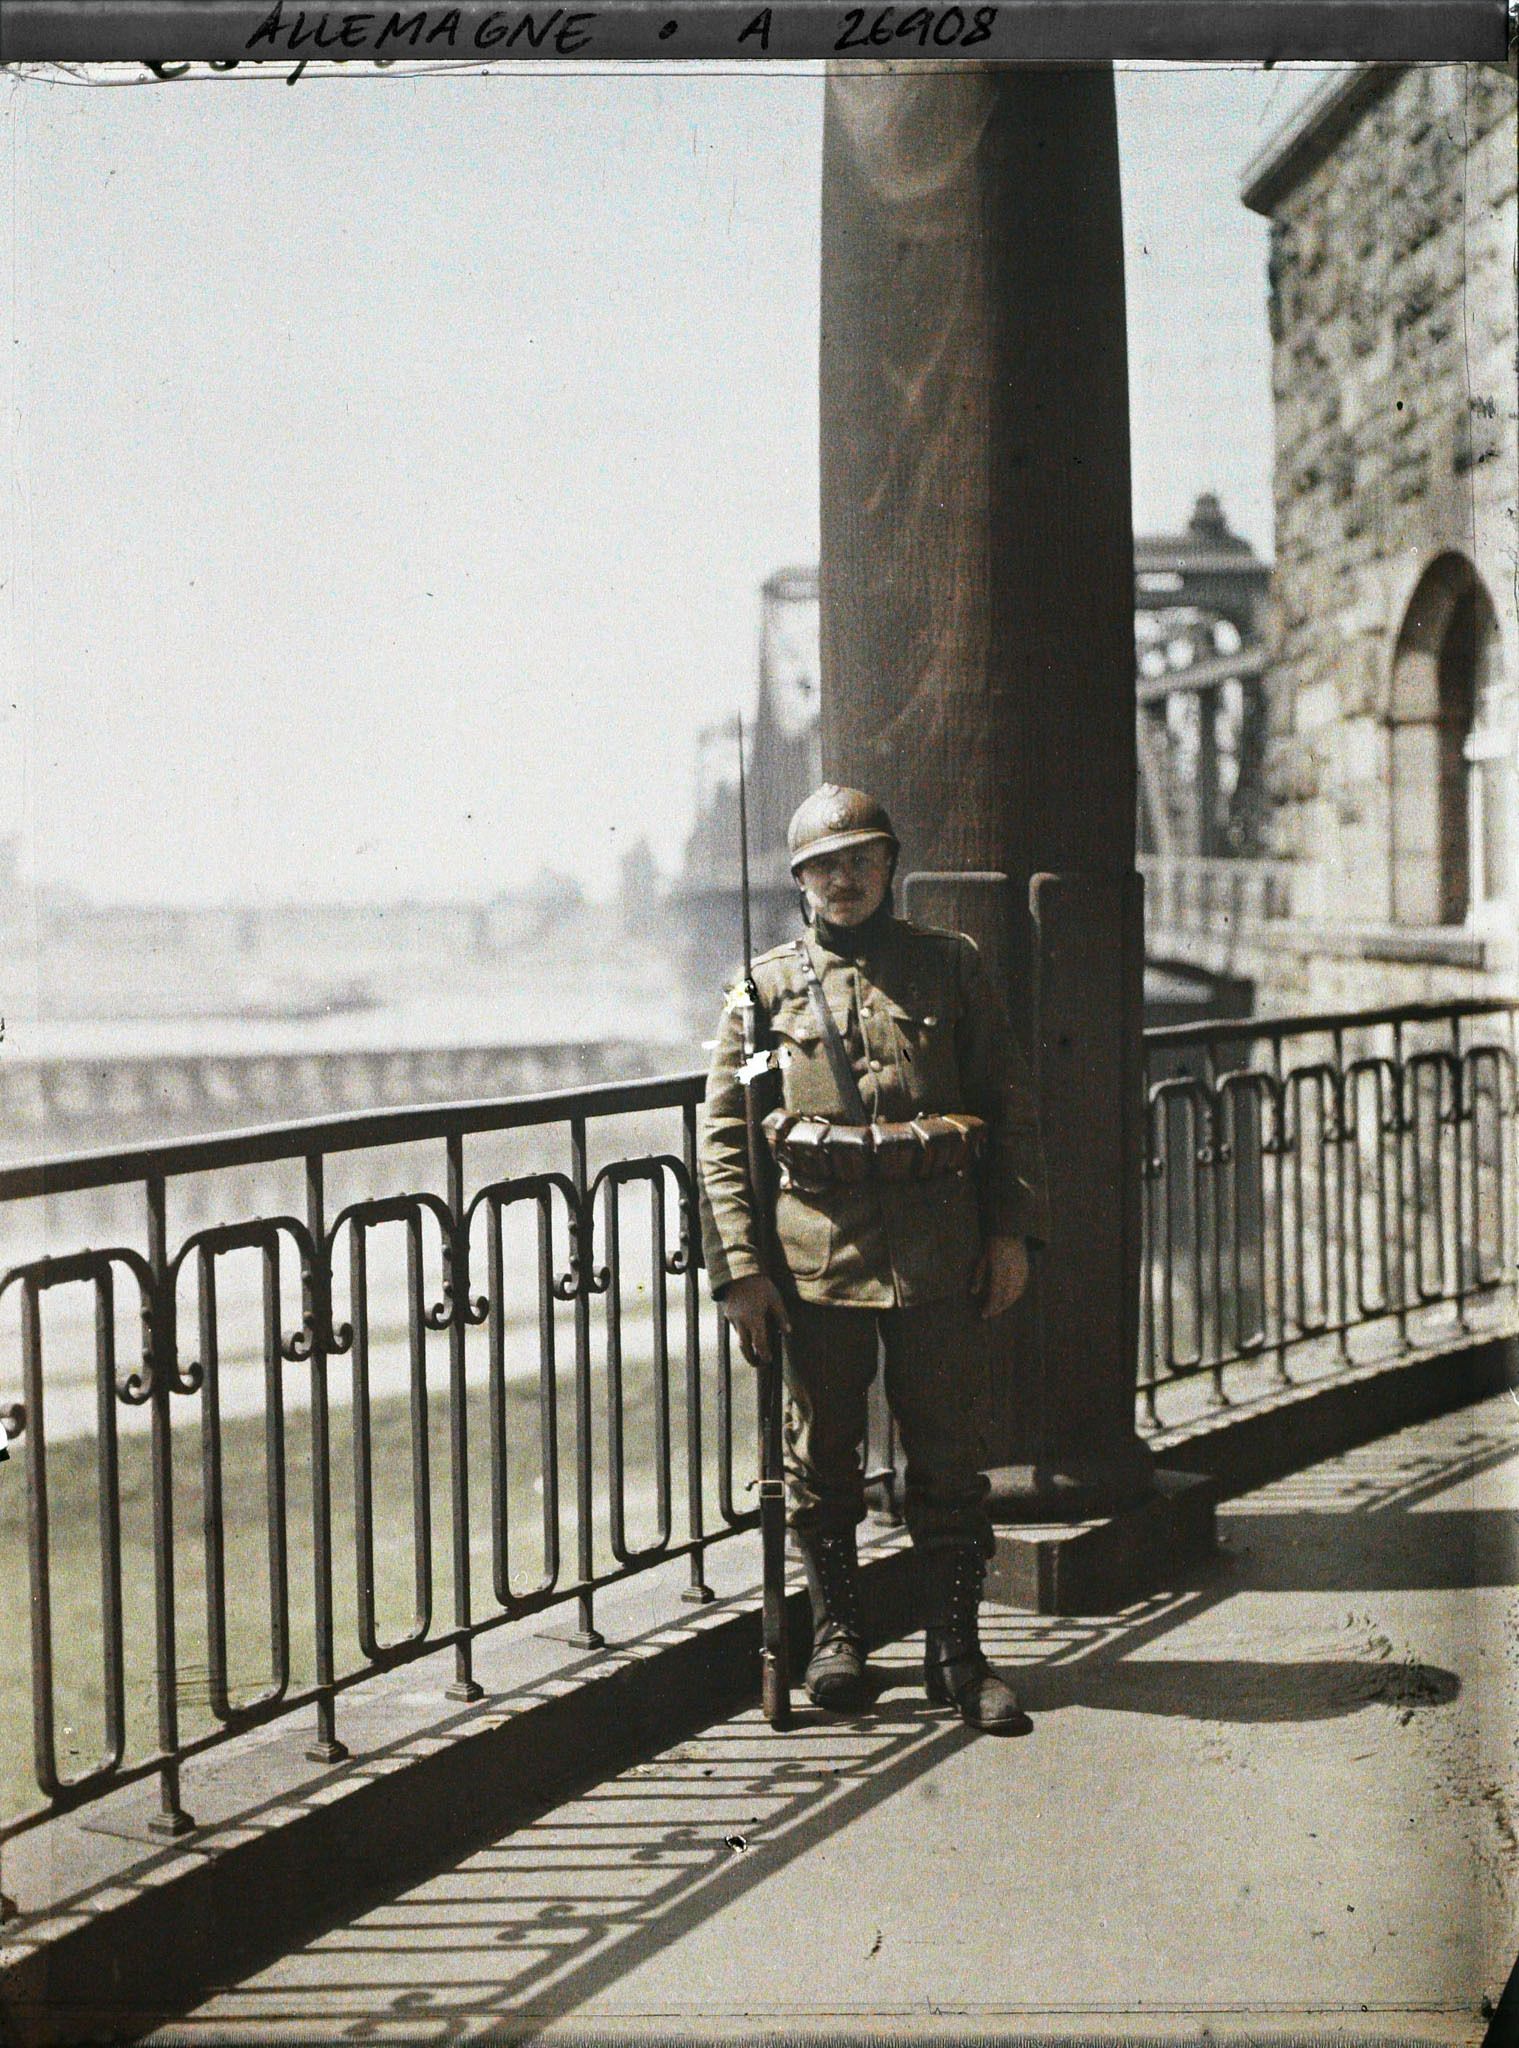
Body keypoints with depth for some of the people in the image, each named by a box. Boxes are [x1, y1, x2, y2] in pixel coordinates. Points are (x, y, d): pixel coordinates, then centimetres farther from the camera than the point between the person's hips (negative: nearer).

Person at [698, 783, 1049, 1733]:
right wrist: (739, 1269, -4)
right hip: (817, 1253, 0)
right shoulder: (766, 986, 6)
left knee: (948, 1456, 4)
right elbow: (724, 1135, 4)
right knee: (823, 1458, 9)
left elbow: (1011, 1100, 9)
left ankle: (957, 1651, 15)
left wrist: (1012, 1230, 0)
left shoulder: (951, 966, 8)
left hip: (942, 1256, 0)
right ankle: (838, 1636, 24)